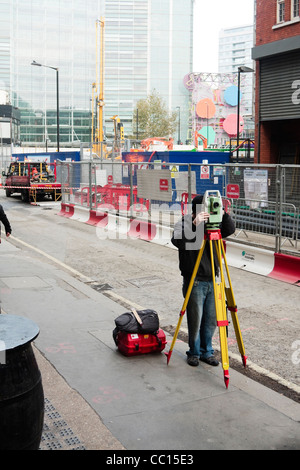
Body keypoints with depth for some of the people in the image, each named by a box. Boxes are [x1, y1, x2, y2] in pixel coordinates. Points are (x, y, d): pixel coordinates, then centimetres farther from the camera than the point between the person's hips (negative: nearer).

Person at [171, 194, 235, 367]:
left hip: (213, 281, 5)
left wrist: (225, 215, -21)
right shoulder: (183, 224, -9)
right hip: (195, 281, -4)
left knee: (211, 320, 11)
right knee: (195, 319, 2)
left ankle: (207, 351, 27)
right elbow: (178, 241, -28)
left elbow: (230, 230, -4)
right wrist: (195, 225, -40)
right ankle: (194, 352, 21)